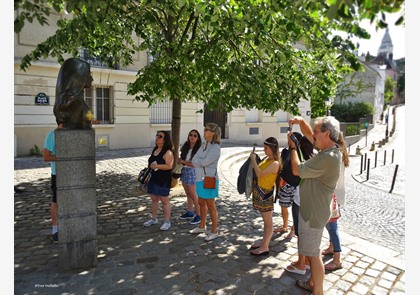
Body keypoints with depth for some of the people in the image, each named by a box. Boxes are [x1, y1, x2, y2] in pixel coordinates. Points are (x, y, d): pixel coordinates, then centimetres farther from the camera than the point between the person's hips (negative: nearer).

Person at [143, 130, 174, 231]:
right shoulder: (155, 149, 12)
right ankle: (154, 219, 30)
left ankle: (167, 221, 10)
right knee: (154, 199, 16)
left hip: (163, 180, -8)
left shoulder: (167, 152, -14)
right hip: (153, 178, 8)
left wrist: (156, 166, -24)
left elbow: (169, 166, -23)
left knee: (164, 200, 0)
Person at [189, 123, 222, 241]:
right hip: (200, 178, 8)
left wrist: (196, 162, -6)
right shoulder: (204, 144, 9)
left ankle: (214, 232, 15)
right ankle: (202, 226, 36)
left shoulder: (215, 148, -16)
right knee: (201, 203, 19)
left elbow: (204, 162, -23)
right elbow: (194, 160, 5)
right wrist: (200, 162, -13)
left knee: (211, 205, 2)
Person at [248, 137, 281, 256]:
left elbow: (260, 174, -26)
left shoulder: (275, 163, -19)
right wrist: (254, 159, 1)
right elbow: (259, 171, 10)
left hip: (265, 194, -9)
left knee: (268, 221, 4)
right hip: (259, 192, 9)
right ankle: (264, 243, 30)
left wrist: (253, 159, -20)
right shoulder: (266, 159, 8)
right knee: (265, 220, 18)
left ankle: (265, 247, 13)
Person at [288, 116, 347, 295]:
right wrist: (301, 121, -2)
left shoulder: (328, 158, -28)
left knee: (313, 254, 4)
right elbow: (309, 135, 16)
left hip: (314, 212, -10)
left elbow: (297, 170, -20)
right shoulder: (330, 149, 2)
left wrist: (292, 147, -8)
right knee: (311, 251, 24)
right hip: (311, 208, 10)